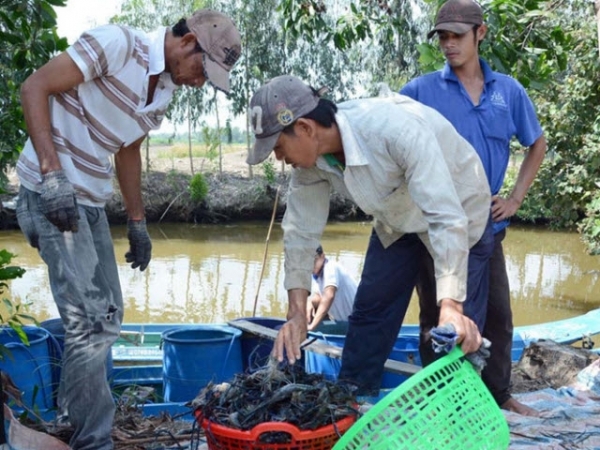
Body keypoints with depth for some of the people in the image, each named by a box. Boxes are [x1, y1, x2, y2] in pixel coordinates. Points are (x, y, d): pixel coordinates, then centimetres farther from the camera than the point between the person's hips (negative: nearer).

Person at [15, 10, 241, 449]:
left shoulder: (164, 92, 9)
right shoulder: (118, 43, -15)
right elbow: (35, 87, -17)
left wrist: (138, 221, 19)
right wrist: (52, 173, -24)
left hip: (90, 202, 9)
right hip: (52, 193, -9)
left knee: (107, 316, 15)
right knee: (92, 322, -11)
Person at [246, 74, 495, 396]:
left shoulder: (396, 129, -41)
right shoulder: (310, 158, -20)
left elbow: (446, 217, -44)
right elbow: (301, 230, -11)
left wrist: (450, 305, -51)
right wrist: (297, 313, -16)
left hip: (460, 210, -6)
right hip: (398, 221, 6)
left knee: (456, 337, -8)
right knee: (368, 312, 9)